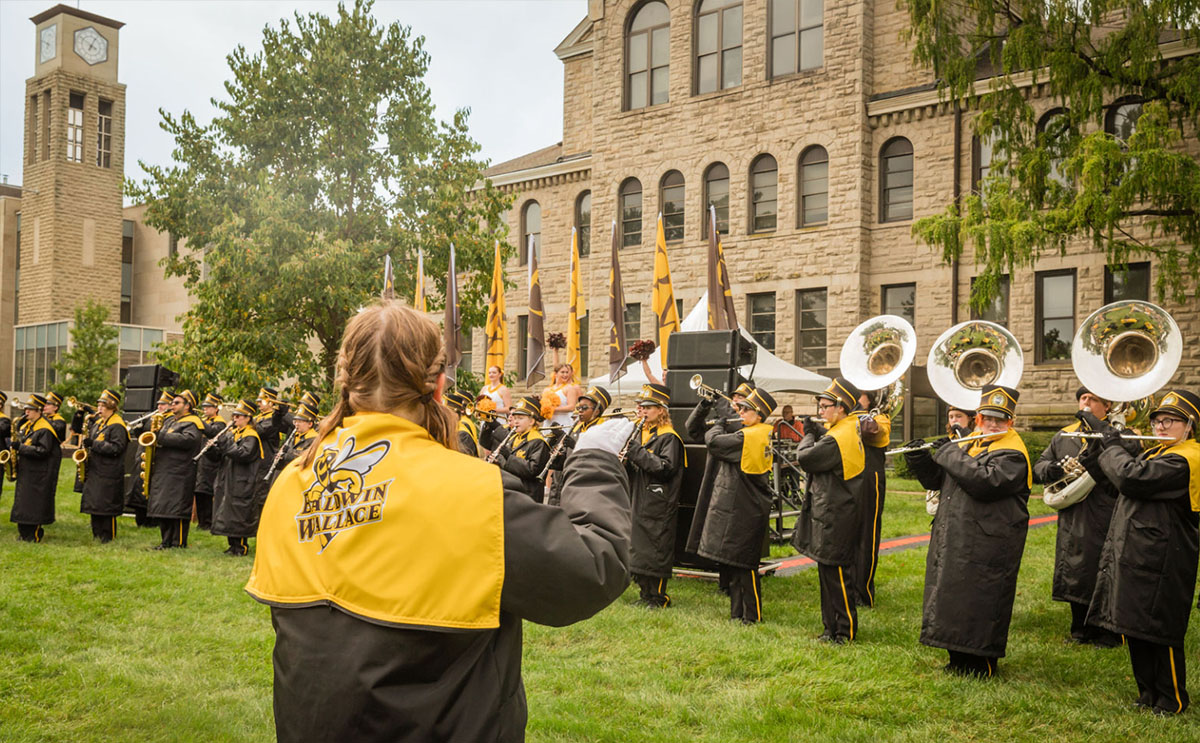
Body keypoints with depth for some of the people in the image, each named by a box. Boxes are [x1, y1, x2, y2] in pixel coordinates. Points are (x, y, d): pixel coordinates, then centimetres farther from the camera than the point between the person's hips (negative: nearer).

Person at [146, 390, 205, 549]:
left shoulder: (192, 423, -8)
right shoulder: (169, 421, 21)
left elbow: (186, 440, -25)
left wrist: (161, 438, -21)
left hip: (179, 474, -9)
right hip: (162, 472, 9)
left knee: (177, 509, -6)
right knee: (163, 509, 11)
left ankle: (179, 543, 1)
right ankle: (167, 541, 19)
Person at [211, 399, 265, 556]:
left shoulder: (251, 437, -8)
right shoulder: (231, 434, 16)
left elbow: (244, 454, -24)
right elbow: (220, 455, 13)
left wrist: (225, 445, -24)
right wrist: (211, 450, -8)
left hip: (242, 484, -8)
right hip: (227, 481, 8)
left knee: (240, 516, -6)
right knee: (227, 514, 11)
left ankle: (242, 546, 3)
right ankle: (233, 544, 19)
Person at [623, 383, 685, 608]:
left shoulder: (669, 437, -10)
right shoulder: (642, 433, 16)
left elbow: (666, 468, -21)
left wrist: (639, 453, -22)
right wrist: (626, 459, -2)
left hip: (658, 506, -8)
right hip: (639, 502, 8)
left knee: (656, 551, -4)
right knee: (640, 549, 12)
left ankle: (658, 597, 6)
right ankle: (645, 594, 22)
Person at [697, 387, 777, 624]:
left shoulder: (748, 437, -19)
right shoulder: (762, 435, 11)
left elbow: (714, 442, -22)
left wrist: (719, 425, -2)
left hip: (743, 512, -10)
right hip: (737, 508, 10)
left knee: (743, 565, -1)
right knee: (733, 563, 14)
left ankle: (753, 615, 8)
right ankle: (738, 613, 22)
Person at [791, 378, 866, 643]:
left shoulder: (837, 438, -22)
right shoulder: (851, 430, 10)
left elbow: (805, 458, -19)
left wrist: (809, 435, -4)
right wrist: (816, 432, 6)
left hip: (834, 519, -10)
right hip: (832, 514, 10)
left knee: (836, 573, -2)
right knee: (830, 572, 16)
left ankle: (845, 631, 8)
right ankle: (833, 627, 24)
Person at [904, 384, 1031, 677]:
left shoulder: (1012, 454, -12)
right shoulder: (969, 445, 15)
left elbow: (985, 482, -29)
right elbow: (936, 479, 18)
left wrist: (949, 454, -21)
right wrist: (919, 457, -1)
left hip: (987, 547, -9)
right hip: (955, 541, 9)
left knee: (981, 603, -2)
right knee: (954, 597, 15)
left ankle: (982, 666, 12)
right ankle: (960, 660, 28)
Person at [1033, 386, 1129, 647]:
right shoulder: (1063, 436, 14)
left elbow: (1132, 450, -24)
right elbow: (1038, 468, 14)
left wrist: (1097, 425, -19)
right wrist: (1050, 469, -10)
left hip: (1104, 520, -5)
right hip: (1072, 520, 5)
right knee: (1075, 575, 13)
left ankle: (1108, 634, 15)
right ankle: (1081, 628, 28)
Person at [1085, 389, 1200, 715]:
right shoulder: (1157, 453, 16)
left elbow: (1132, 478, -27)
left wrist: (1112, 447, -11)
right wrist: (1101, 452, 7)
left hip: (1159, 564, -10)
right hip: (1135, 558, 10)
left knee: (1161, 634, 2)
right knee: (1136, 630, 15)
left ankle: (1172, 700, 17)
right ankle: (1149, 694, 28)